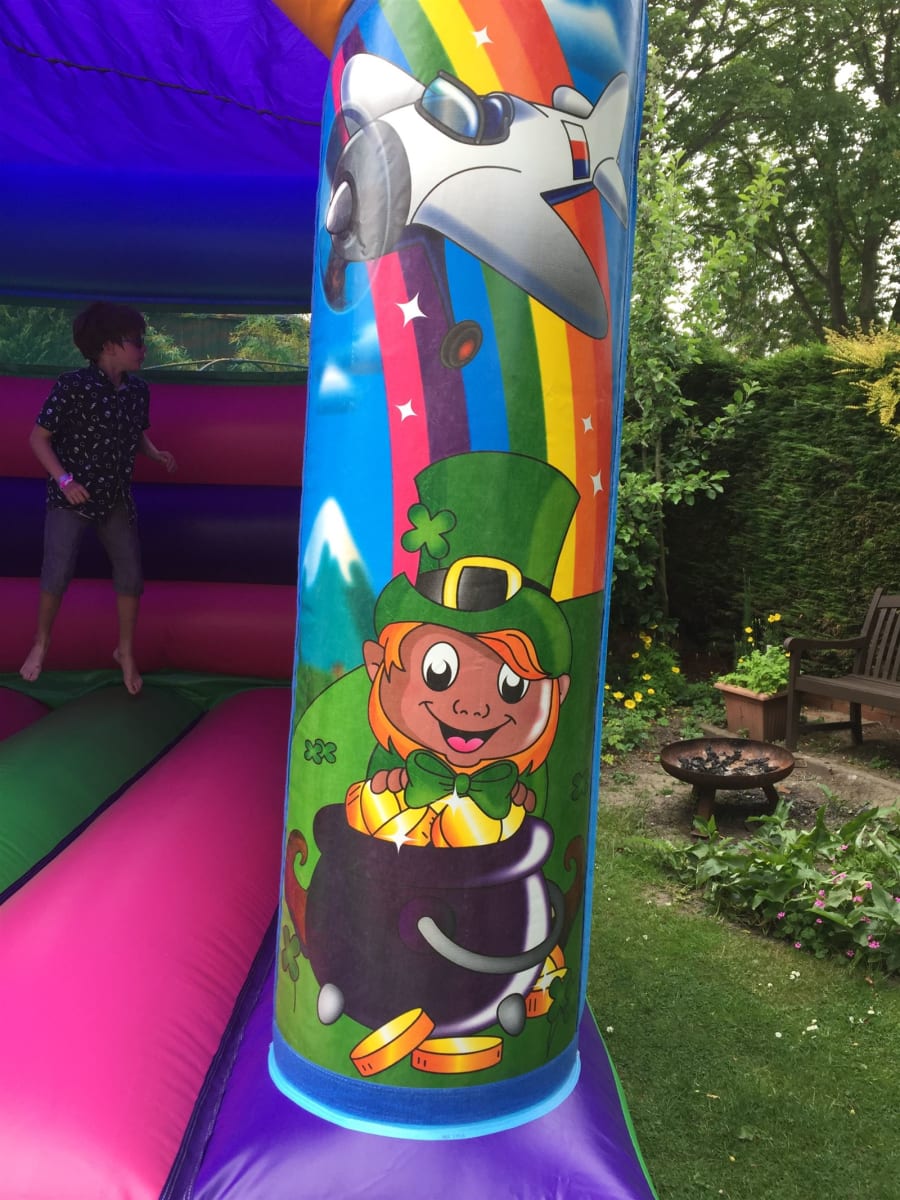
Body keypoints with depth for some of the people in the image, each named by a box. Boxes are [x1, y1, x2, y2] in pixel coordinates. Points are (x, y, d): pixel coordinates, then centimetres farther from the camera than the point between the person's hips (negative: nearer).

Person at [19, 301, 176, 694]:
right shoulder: (73, 386, -18)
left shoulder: (138, 391, -1)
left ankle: (126, 651, 24)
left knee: (131, 574, 6)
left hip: (117, 497, 5)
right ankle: (41, 643, 21)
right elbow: (38, 437, -12)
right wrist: (64, 479, -22)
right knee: (57, 573, -7)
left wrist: (156, 454, -6)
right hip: (71, 496, -5)